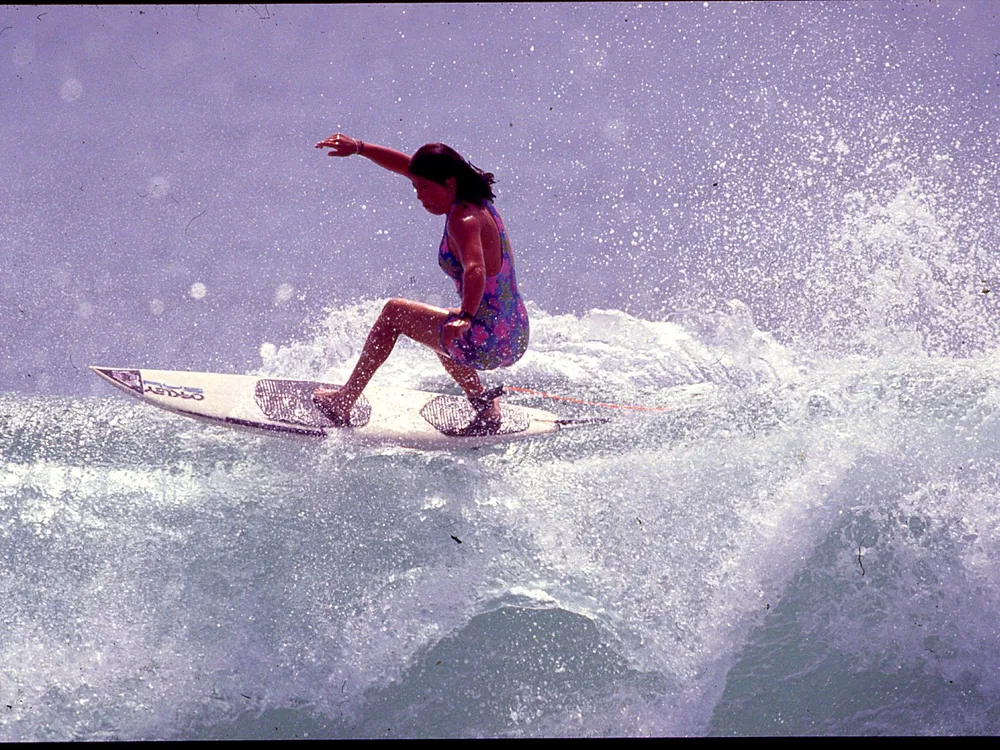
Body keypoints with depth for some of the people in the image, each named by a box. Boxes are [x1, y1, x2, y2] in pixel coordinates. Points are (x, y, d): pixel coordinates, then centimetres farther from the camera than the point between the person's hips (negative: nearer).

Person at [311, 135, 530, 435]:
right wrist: (358, 147, 10)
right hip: (517, 341, 9)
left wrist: (465, 318, -52)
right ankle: (485, 406, 25)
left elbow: (475, 270, -38)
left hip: (487, 341, -9)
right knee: (437, 323, 39)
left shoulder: (463, 220, -18)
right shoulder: (477, 203, 9)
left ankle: (343, 402, 16)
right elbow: (408, 167, 16)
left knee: (394, 312, 8)